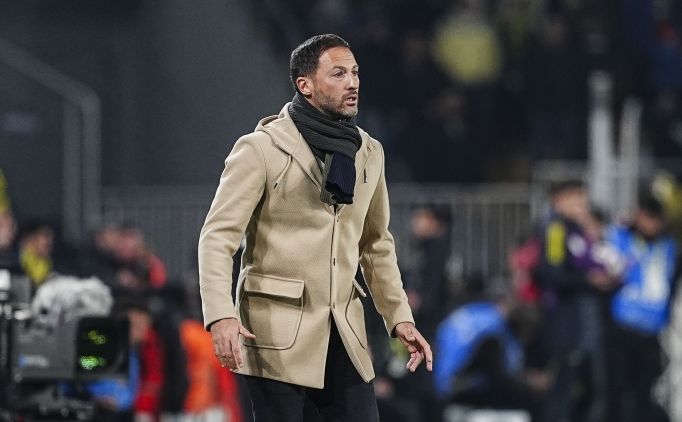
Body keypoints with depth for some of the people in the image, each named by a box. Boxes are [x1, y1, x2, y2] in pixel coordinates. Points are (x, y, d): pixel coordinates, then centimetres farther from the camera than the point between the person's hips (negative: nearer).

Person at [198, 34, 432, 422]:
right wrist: (221, 316, -24)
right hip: (278, 328, -5)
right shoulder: (262, 149, -6)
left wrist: (400, 316, 13)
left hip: (343, 332, 5)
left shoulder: (369, 153, 11)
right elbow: (218, 237, -11)